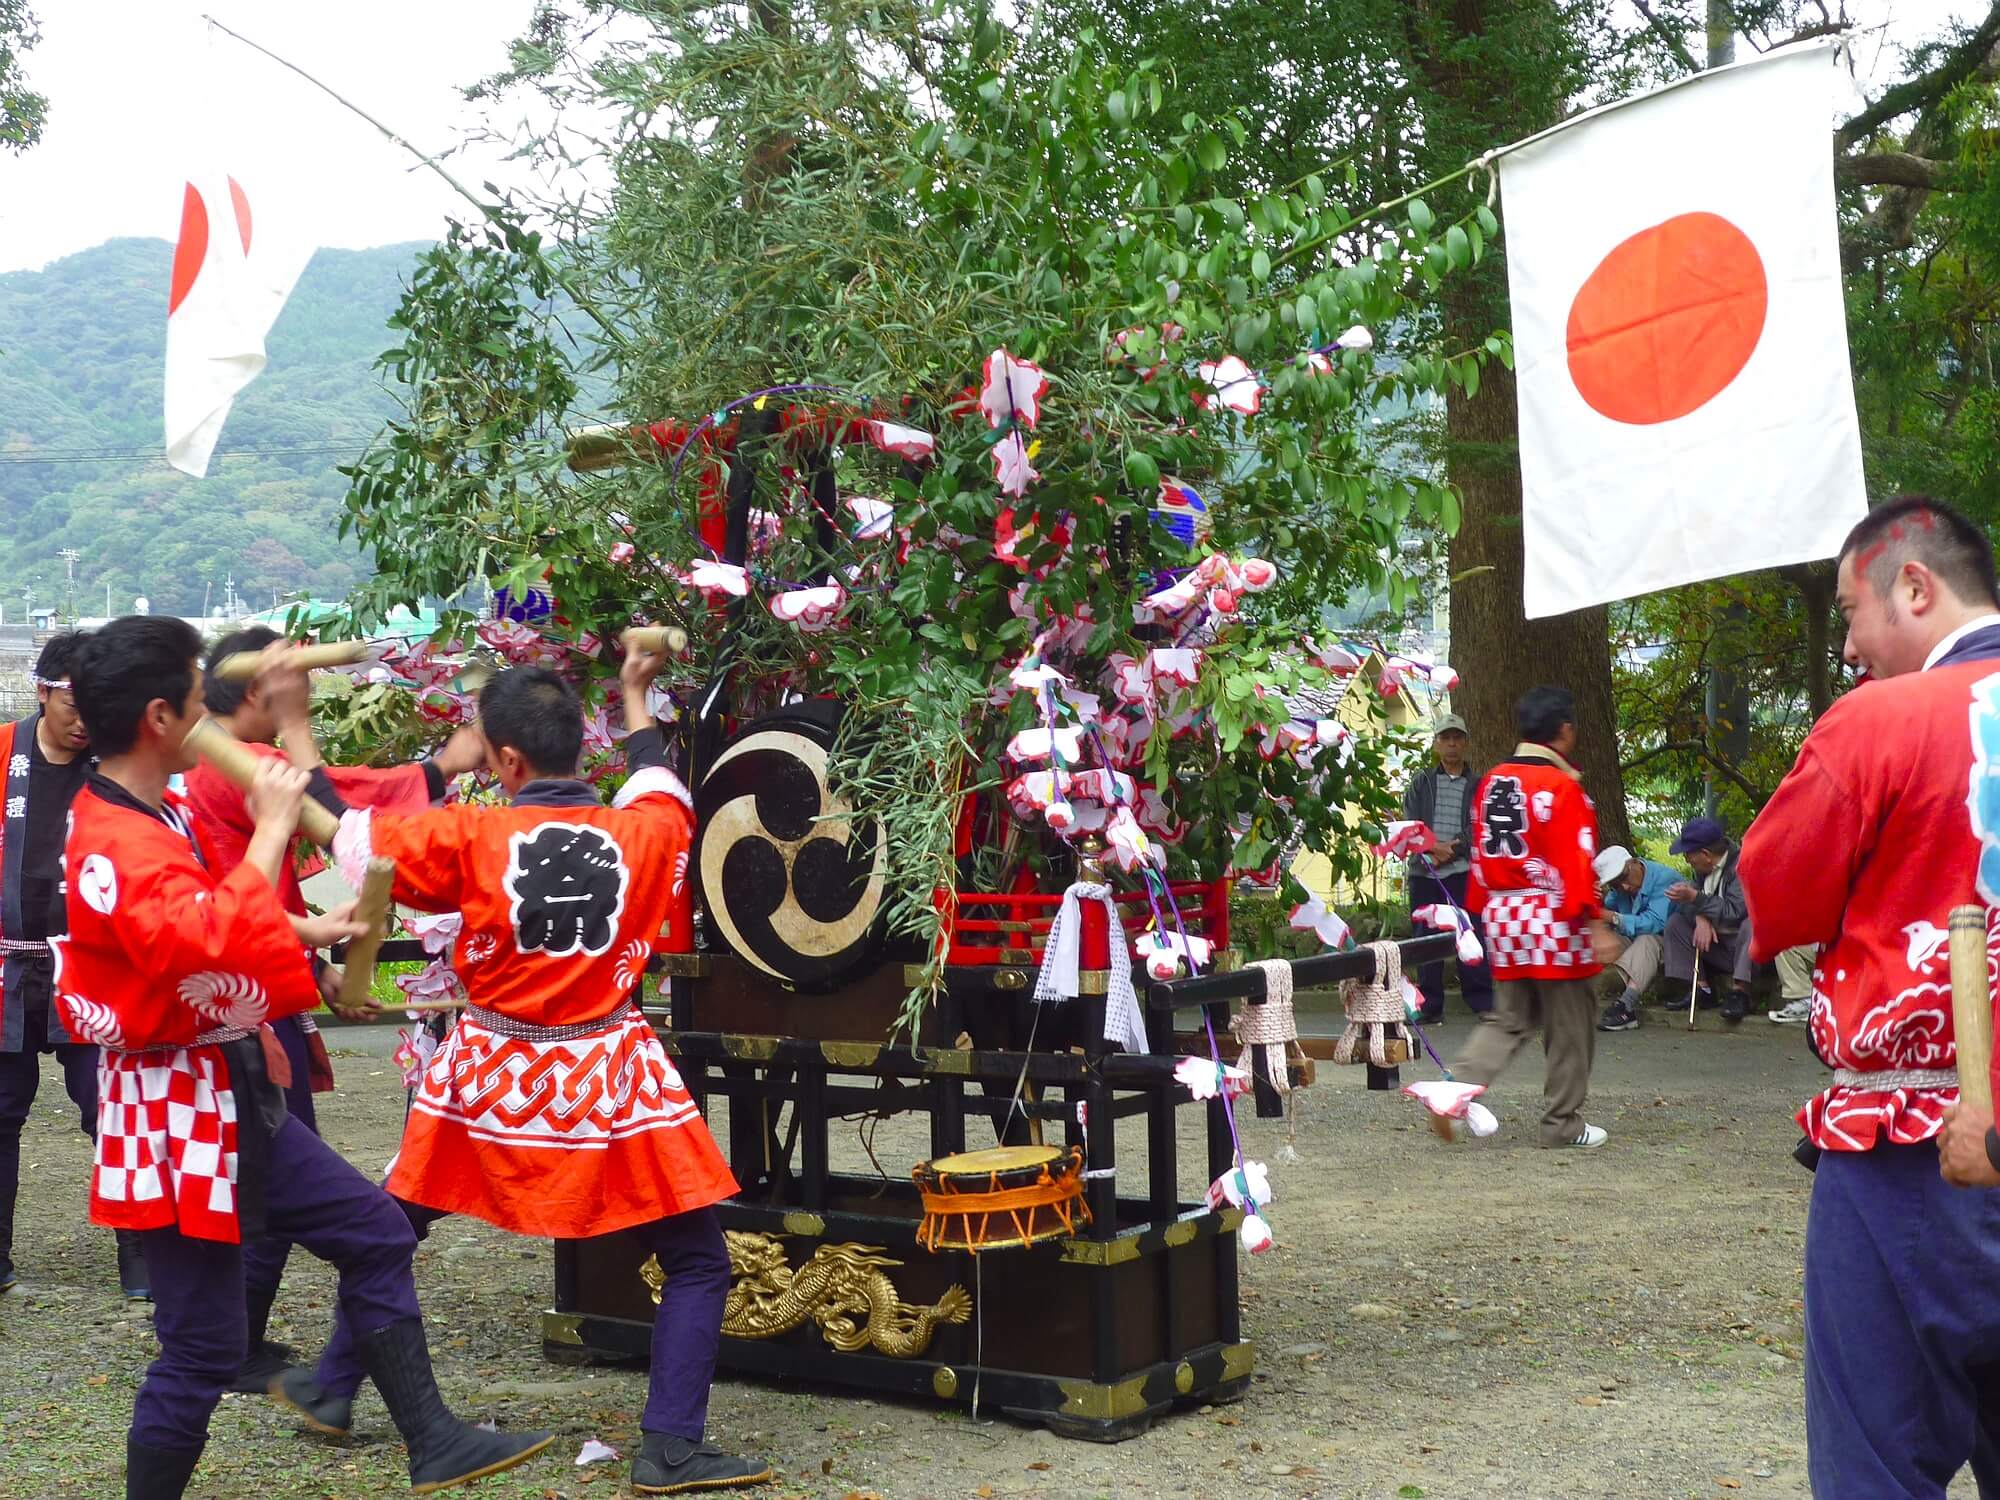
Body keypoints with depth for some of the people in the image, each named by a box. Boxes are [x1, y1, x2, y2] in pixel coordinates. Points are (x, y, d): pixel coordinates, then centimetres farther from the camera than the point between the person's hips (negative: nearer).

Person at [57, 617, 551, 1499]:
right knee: (204, 1348, -2)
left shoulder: (157, 813, 7)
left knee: (375, 1232, 14)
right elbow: (210, 938, -41)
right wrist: (272, 828, -31)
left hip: (234, 1095, 10)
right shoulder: (116, 846, -24)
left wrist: (306, 930, 23)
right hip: (176, 1115, -10)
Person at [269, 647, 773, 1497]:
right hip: (607, 1079, -1)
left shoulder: (469, 838, -9)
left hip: (492, 1074, 1)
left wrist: (296, 728, 12)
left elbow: (345, 833, 0)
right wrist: (636, 696, 36)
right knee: (697, 1262, 8)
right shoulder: (645, 832, -5)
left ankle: (331, 1391, 36)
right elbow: (658, 789, 20)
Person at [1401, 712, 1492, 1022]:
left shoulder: (1477, 784, 9)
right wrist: (1433, 847, -13)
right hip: (1424, 871, 2)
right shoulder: (1421, 782, 13)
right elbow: (1410, 823, 3)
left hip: (1464, 870, -2)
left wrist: (1453, 849, -13)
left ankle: (1482, 1001, 1)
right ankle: (1429, 1004, 8)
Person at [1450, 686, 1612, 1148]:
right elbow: (1576, 861, -18)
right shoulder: (1561, 786, -13)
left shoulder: (1493, 781, 9)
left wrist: (1482, 911, 20)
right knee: (1569, 1027, 6)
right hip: (1554, 919, -7)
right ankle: (1563, 1124, 12)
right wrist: (1594, 920, -18)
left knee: (1511, 1020, 15)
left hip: (1502, 916, 7)